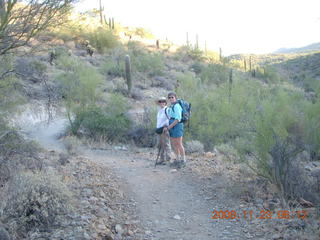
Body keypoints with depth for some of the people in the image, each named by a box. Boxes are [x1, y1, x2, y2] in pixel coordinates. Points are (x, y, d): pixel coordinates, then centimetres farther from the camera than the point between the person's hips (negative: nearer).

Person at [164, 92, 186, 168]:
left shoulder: (177, 106, -14)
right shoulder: (171, 106, 15)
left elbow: (178, 119, -20)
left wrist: (168, 127, -18)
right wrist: (168, 127, 10)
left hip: (177, 126, -9)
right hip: (171, 127, 9)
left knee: (179, 144, -3)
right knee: (174, 144, 12)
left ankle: (183, 161, 6)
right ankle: (178, 160, 22)